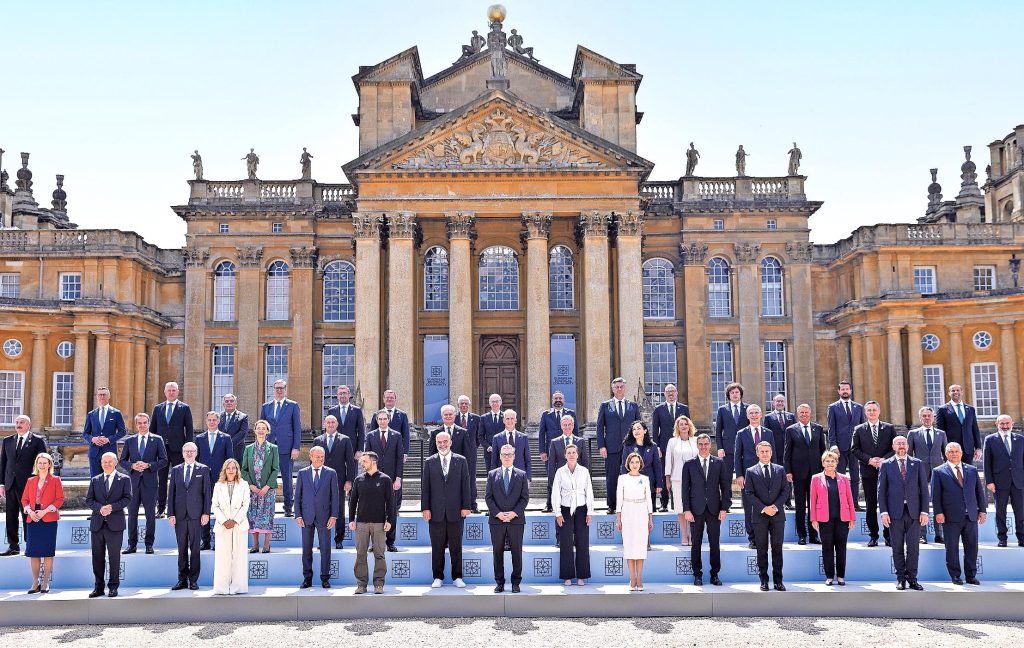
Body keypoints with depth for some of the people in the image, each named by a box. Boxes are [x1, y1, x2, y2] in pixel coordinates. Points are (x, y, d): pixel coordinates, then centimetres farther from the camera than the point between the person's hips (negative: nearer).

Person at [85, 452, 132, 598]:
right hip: (97, 524, 3)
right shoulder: (95, 480, 13)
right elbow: (88, 500, 6)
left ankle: (113, 587, 9)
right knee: (97, 557, 6)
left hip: (115, 524, -3)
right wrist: (100, 508, -13)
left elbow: (127, 499, -2)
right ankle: (99, 587, 14)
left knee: (114, 557, 2)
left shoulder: (124, 479, 5)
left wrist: (112, 507, -16)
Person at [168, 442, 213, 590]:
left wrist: (206, 513, -5)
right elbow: (171, 493, 9)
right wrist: (170, 514, 1)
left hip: (196, 514, -2)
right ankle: (182, 579, 12)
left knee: (195, 548, 0)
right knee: (182, 548, 6)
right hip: (179, 515, 2)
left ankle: (193, 580, 5)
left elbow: (207, 492, 2)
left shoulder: (203, 470, 5)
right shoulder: (175, 470, 11)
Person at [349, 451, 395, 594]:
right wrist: (351, 519, 4)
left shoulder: (385, 479, 2)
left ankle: (379, 584, 5)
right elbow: (353, 501, 12)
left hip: (379, 523, -2)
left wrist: (389, 520, -5)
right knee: (361, 554, 2)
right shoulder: (359, 480, 9)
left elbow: (390, 501, 1)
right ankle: (361, 584, 8)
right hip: (361, 523, 2)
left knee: (379, 554, -1)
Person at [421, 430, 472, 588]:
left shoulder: (461, 460, 6)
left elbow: (465, 485, 4)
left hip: (455, 511, 0)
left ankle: (457, 577, 13)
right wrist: (425, 508, -3)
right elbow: (425, 486, 4)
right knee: (437, 546, 5)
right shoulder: (429, 462, 6)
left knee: (456, 546, 5)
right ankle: (438, 577, 13)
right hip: (436, 511, 0)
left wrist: (466, 506, -1)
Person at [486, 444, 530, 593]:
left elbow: (525, 497, 2)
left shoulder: (521, 475, 7)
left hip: (516, 520, 0)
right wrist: (497, 513, -10)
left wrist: (514, 513, -11)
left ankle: (516, 582, 11)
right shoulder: (492, 474, 8)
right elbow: (488, 497, 3)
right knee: (497, 552, 4)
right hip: (496, 519, 1)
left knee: (517, 552, 2)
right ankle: (499, 582, 12)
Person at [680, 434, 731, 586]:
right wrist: (686, 510, -5)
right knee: (696, 543, 3)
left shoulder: (719, 463, 7)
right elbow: (685, 489, 3)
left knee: (715, 544, 3)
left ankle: (715, 575, 13)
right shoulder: (689, 464, 5)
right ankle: (697, 575, 12)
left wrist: (724, 508, -2)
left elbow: (726, 487, 5)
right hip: (696, 510, 0)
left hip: (714, 509, 0)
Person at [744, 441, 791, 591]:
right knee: (762, 549, 3)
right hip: (759, 515, -1)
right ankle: (764, 580, 10)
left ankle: (778, 580, 10)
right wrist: (763, 508, -12)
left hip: (777, 515, 1)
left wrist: (775, 506, -10)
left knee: (777, 548, 4)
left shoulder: (780, 470, 9)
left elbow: (785, 490, 4)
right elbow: (749, 493, -2)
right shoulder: (750, 471, 3)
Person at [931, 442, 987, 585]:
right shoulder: (939, 472, 2)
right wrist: (938, 512, -8)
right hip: (951, 517, -3)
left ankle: (971, 576, 18)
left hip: (971, 516, 3)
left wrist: (982, 510, 9)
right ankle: (955, 576, 13)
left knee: (972, 547, 7)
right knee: (952, 548, 2)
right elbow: (935, 494, -1)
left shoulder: (972, 470, 13)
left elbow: (979, 491, 15)